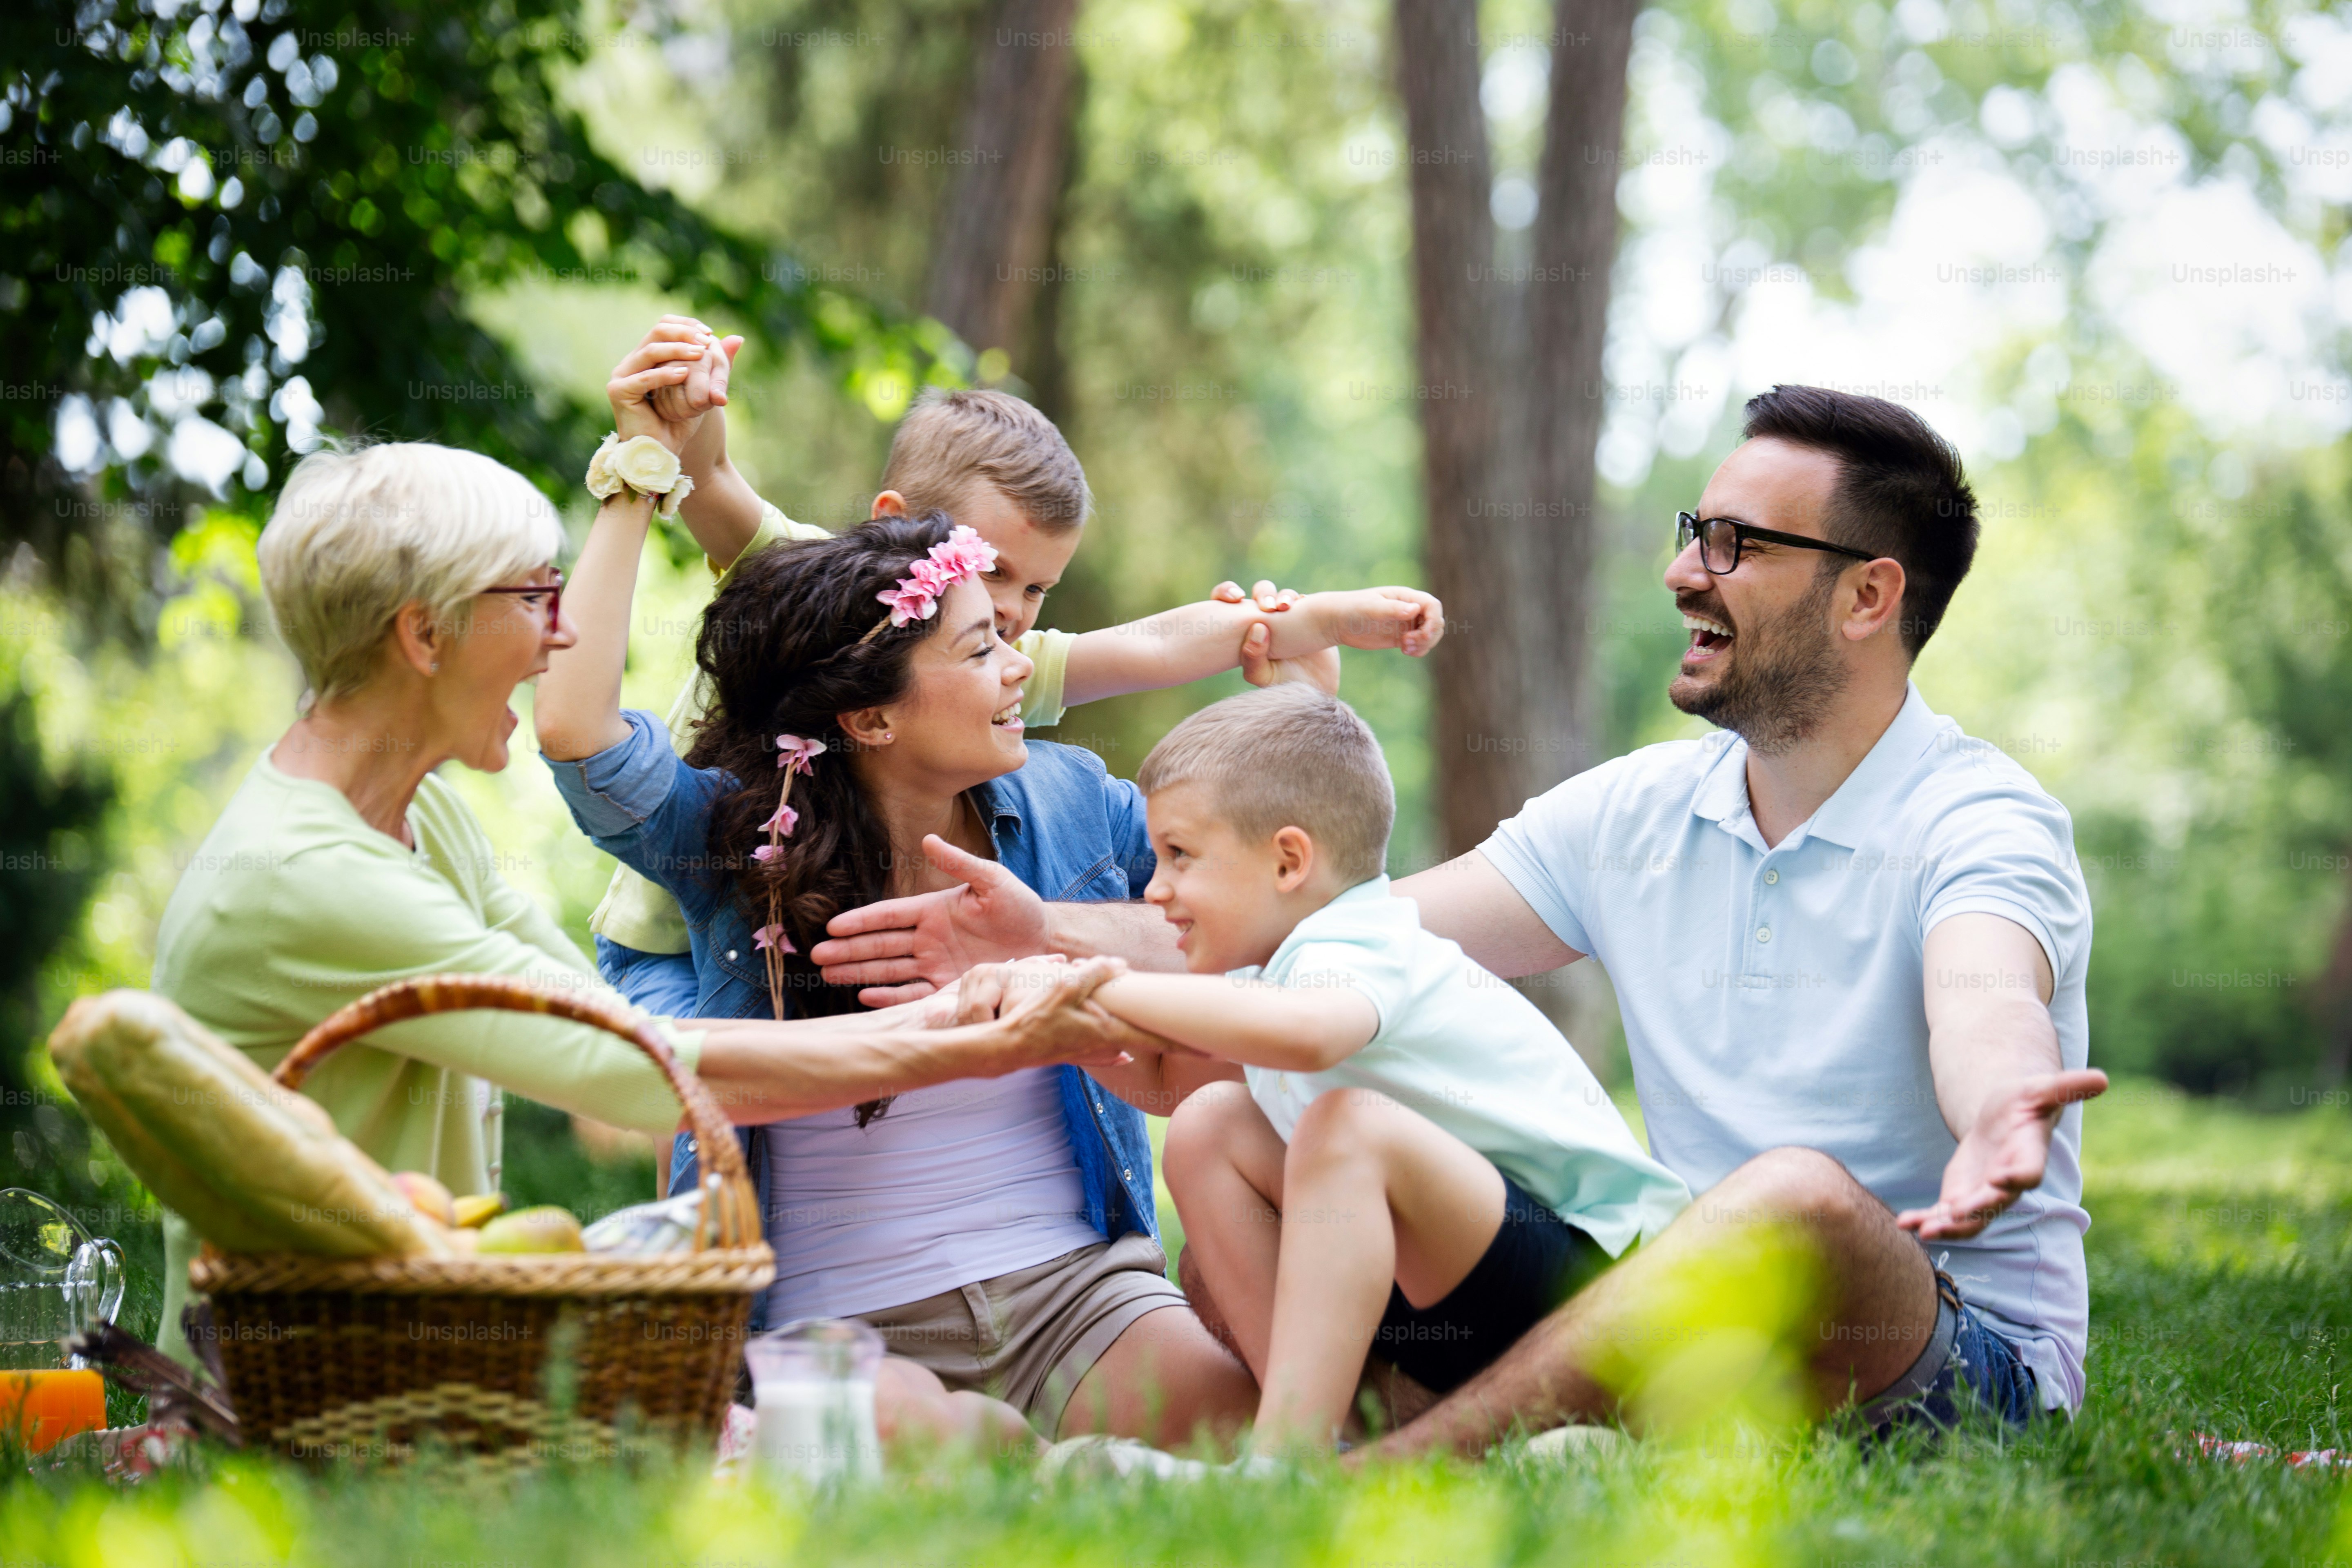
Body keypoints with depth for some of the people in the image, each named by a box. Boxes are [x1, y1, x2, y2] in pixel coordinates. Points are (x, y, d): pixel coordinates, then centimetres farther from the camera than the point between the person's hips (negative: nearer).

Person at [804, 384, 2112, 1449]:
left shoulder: (1982, 825, -11)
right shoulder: (1638, 812, 9)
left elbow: (1983, 1007, -34)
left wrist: (1993, 1120, -59)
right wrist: (1066, 943, -7)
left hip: (1970, 1355, -6)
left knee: (1801, 1194, -40)